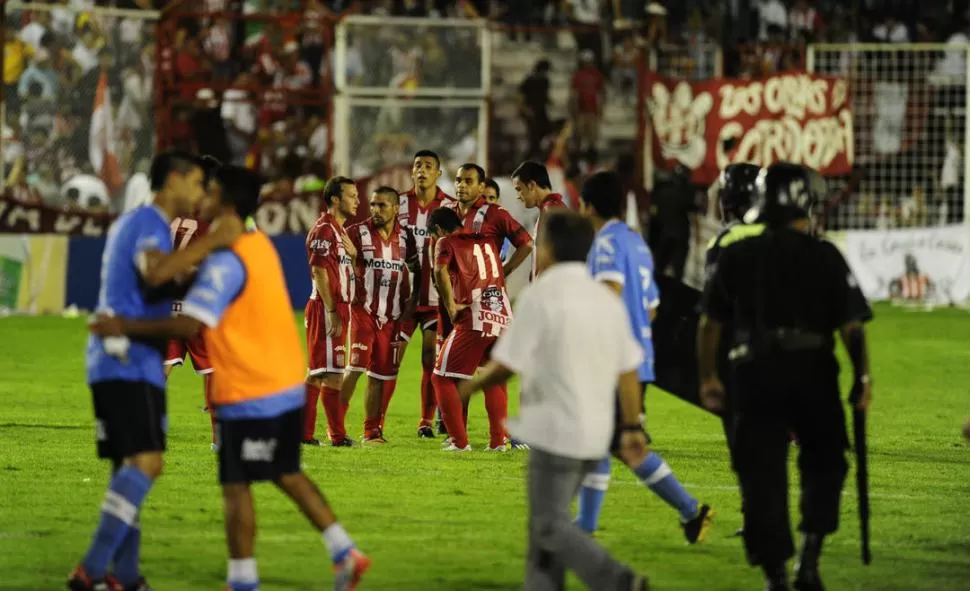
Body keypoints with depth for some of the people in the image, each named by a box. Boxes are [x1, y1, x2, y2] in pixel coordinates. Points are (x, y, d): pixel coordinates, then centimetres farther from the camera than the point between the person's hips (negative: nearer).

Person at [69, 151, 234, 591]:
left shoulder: (130, 223, 22)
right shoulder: (149, 223, -10)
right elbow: (155, 272, -31)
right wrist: (212, 241, -30)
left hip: (110, 361, 11)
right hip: (130, 361, -11)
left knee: (128, 467, 10)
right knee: (145, 463, -18)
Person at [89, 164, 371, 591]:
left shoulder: (226, 262, -20)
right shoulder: (259, 245, 10)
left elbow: (189, 326, -28)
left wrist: (126, 327, -23)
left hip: (251, 394, -9)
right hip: (286, 384, 9)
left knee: (236, 486, 0)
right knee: (288, 476, 18)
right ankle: (345, 554, 15)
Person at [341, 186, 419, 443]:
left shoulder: (405, 238, 6)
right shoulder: (357, 233, -6)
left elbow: (416, 269, 20)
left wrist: (412, 300, 9)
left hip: (391, 316, 4)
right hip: (363, 312, -4)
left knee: (382, 374, 6)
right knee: (356, 366, -15)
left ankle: (372, 431, 13)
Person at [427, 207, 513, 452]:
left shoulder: (446, 242, 5)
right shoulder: (486, 241, 22)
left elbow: (440, 270, -12)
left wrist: (451, 306, -8)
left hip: (474, 318, -5)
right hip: (504, 316, 5)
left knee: (444, 378, 8)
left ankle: (459, 441, 3)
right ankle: (498, 440, 12)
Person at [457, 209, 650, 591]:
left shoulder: (539, 295, -12)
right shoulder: (606, 299, 9)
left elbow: (505, 366, -11)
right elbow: (628, 369, 8)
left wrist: (471, 386, 7)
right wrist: (632, 427, 12)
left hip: (556, 428, -7)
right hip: (596, 431, 7)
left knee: (551, 525, -3)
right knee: (546, 520, 16)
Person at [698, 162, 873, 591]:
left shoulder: (736, 257, 4)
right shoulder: (825, 257, -3)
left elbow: (709, 324, 8)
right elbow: (851, 326, -6)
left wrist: (708, 378, 19)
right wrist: (862, 378, 5)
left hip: (756, 377, 1)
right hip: (812, 374, -1)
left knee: (762, 475, 6)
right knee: (823, 463, 17)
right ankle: (809, 555, 2)